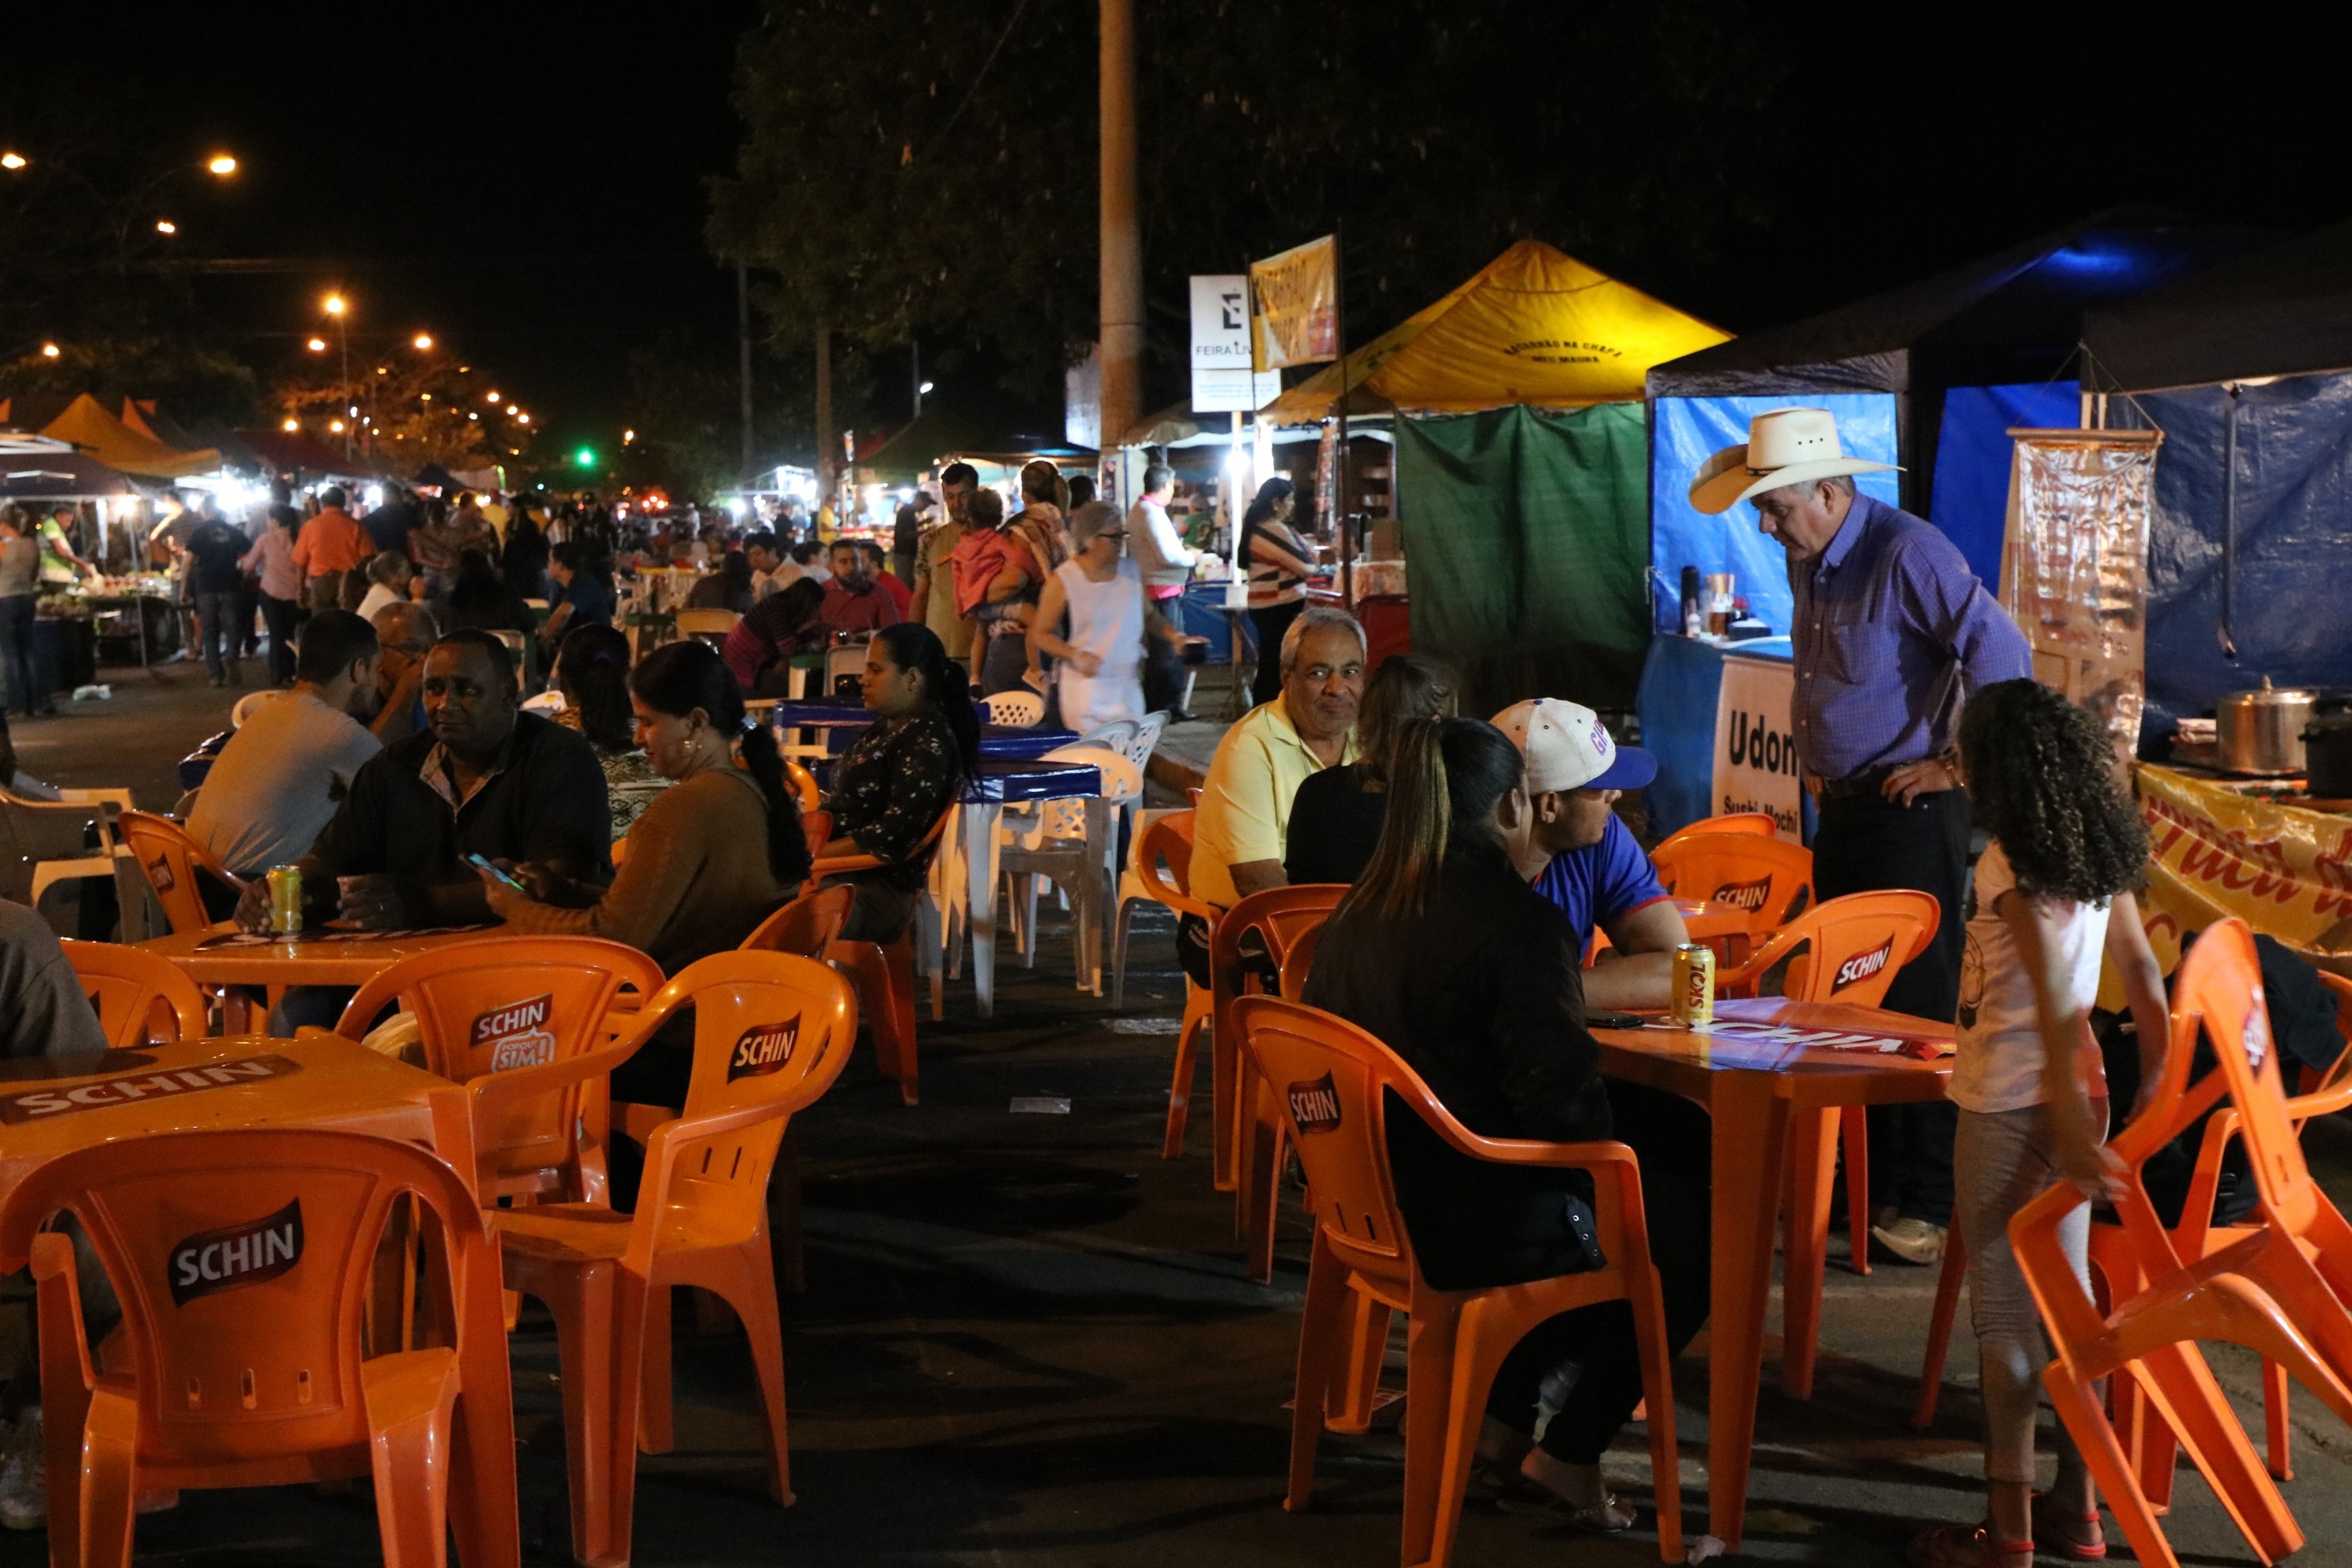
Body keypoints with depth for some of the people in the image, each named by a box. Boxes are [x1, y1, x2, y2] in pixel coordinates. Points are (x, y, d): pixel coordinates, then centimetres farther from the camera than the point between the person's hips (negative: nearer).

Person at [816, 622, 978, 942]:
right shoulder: (887, 727, 18)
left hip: (877, 890, -10)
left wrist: (813, 855, -19)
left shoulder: (926, 743, -11)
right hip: (845, 874, 10)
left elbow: (894, 836, -18)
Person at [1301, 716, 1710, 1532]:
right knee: (1698, 1228, 11)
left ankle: (1504, 1422, 28)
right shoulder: (1519, 921, -19)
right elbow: (1562, 1093, -22)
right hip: (1485, 1226, -9)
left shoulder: (1358, 911, 5)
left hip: (1382, 1205, 9)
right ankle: (1565, 1457, 15)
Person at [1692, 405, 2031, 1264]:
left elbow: (2001, 654, -21)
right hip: (1841, 809, 9)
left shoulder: (1910, 554, -16)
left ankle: (1929, 1205, -3)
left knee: (1917, 1005, -7)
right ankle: (1872, 1185, 20)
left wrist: (1959, 765, -14)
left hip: (1909, 809, -9)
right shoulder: (1807, 560, 11)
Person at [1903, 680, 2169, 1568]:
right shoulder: (2100, 853, 5)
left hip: (2010, 1103, -7)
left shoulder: (2008, 862, -16)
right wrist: (2151, 1094, 14)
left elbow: (2051, 1000, -21)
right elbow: (2144, 980, 8)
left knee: (2005, 1313, 0)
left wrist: (2071, 1122, -21)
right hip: (2078, 1095, 7)